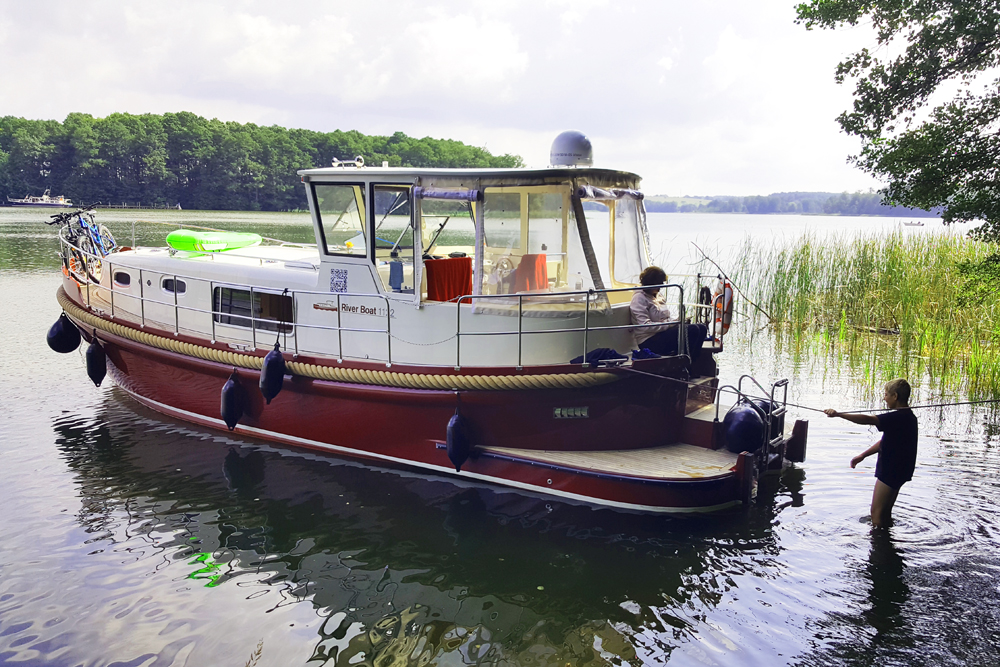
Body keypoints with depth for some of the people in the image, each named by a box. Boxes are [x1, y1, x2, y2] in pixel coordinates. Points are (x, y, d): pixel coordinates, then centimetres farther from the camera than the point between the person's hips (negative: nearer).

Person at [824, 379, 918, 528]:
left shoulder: (898, 417, -22)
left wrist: (839, 414, -33)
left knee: (877, 513, -4)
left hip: (891, 472, -10)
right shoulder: (908, 417, 12)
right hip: (897, 470, 10)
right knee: (885, 512, 20)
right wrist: (863, 455, 15)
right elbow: (885, 442, 17)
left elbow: (868, 420, -32)